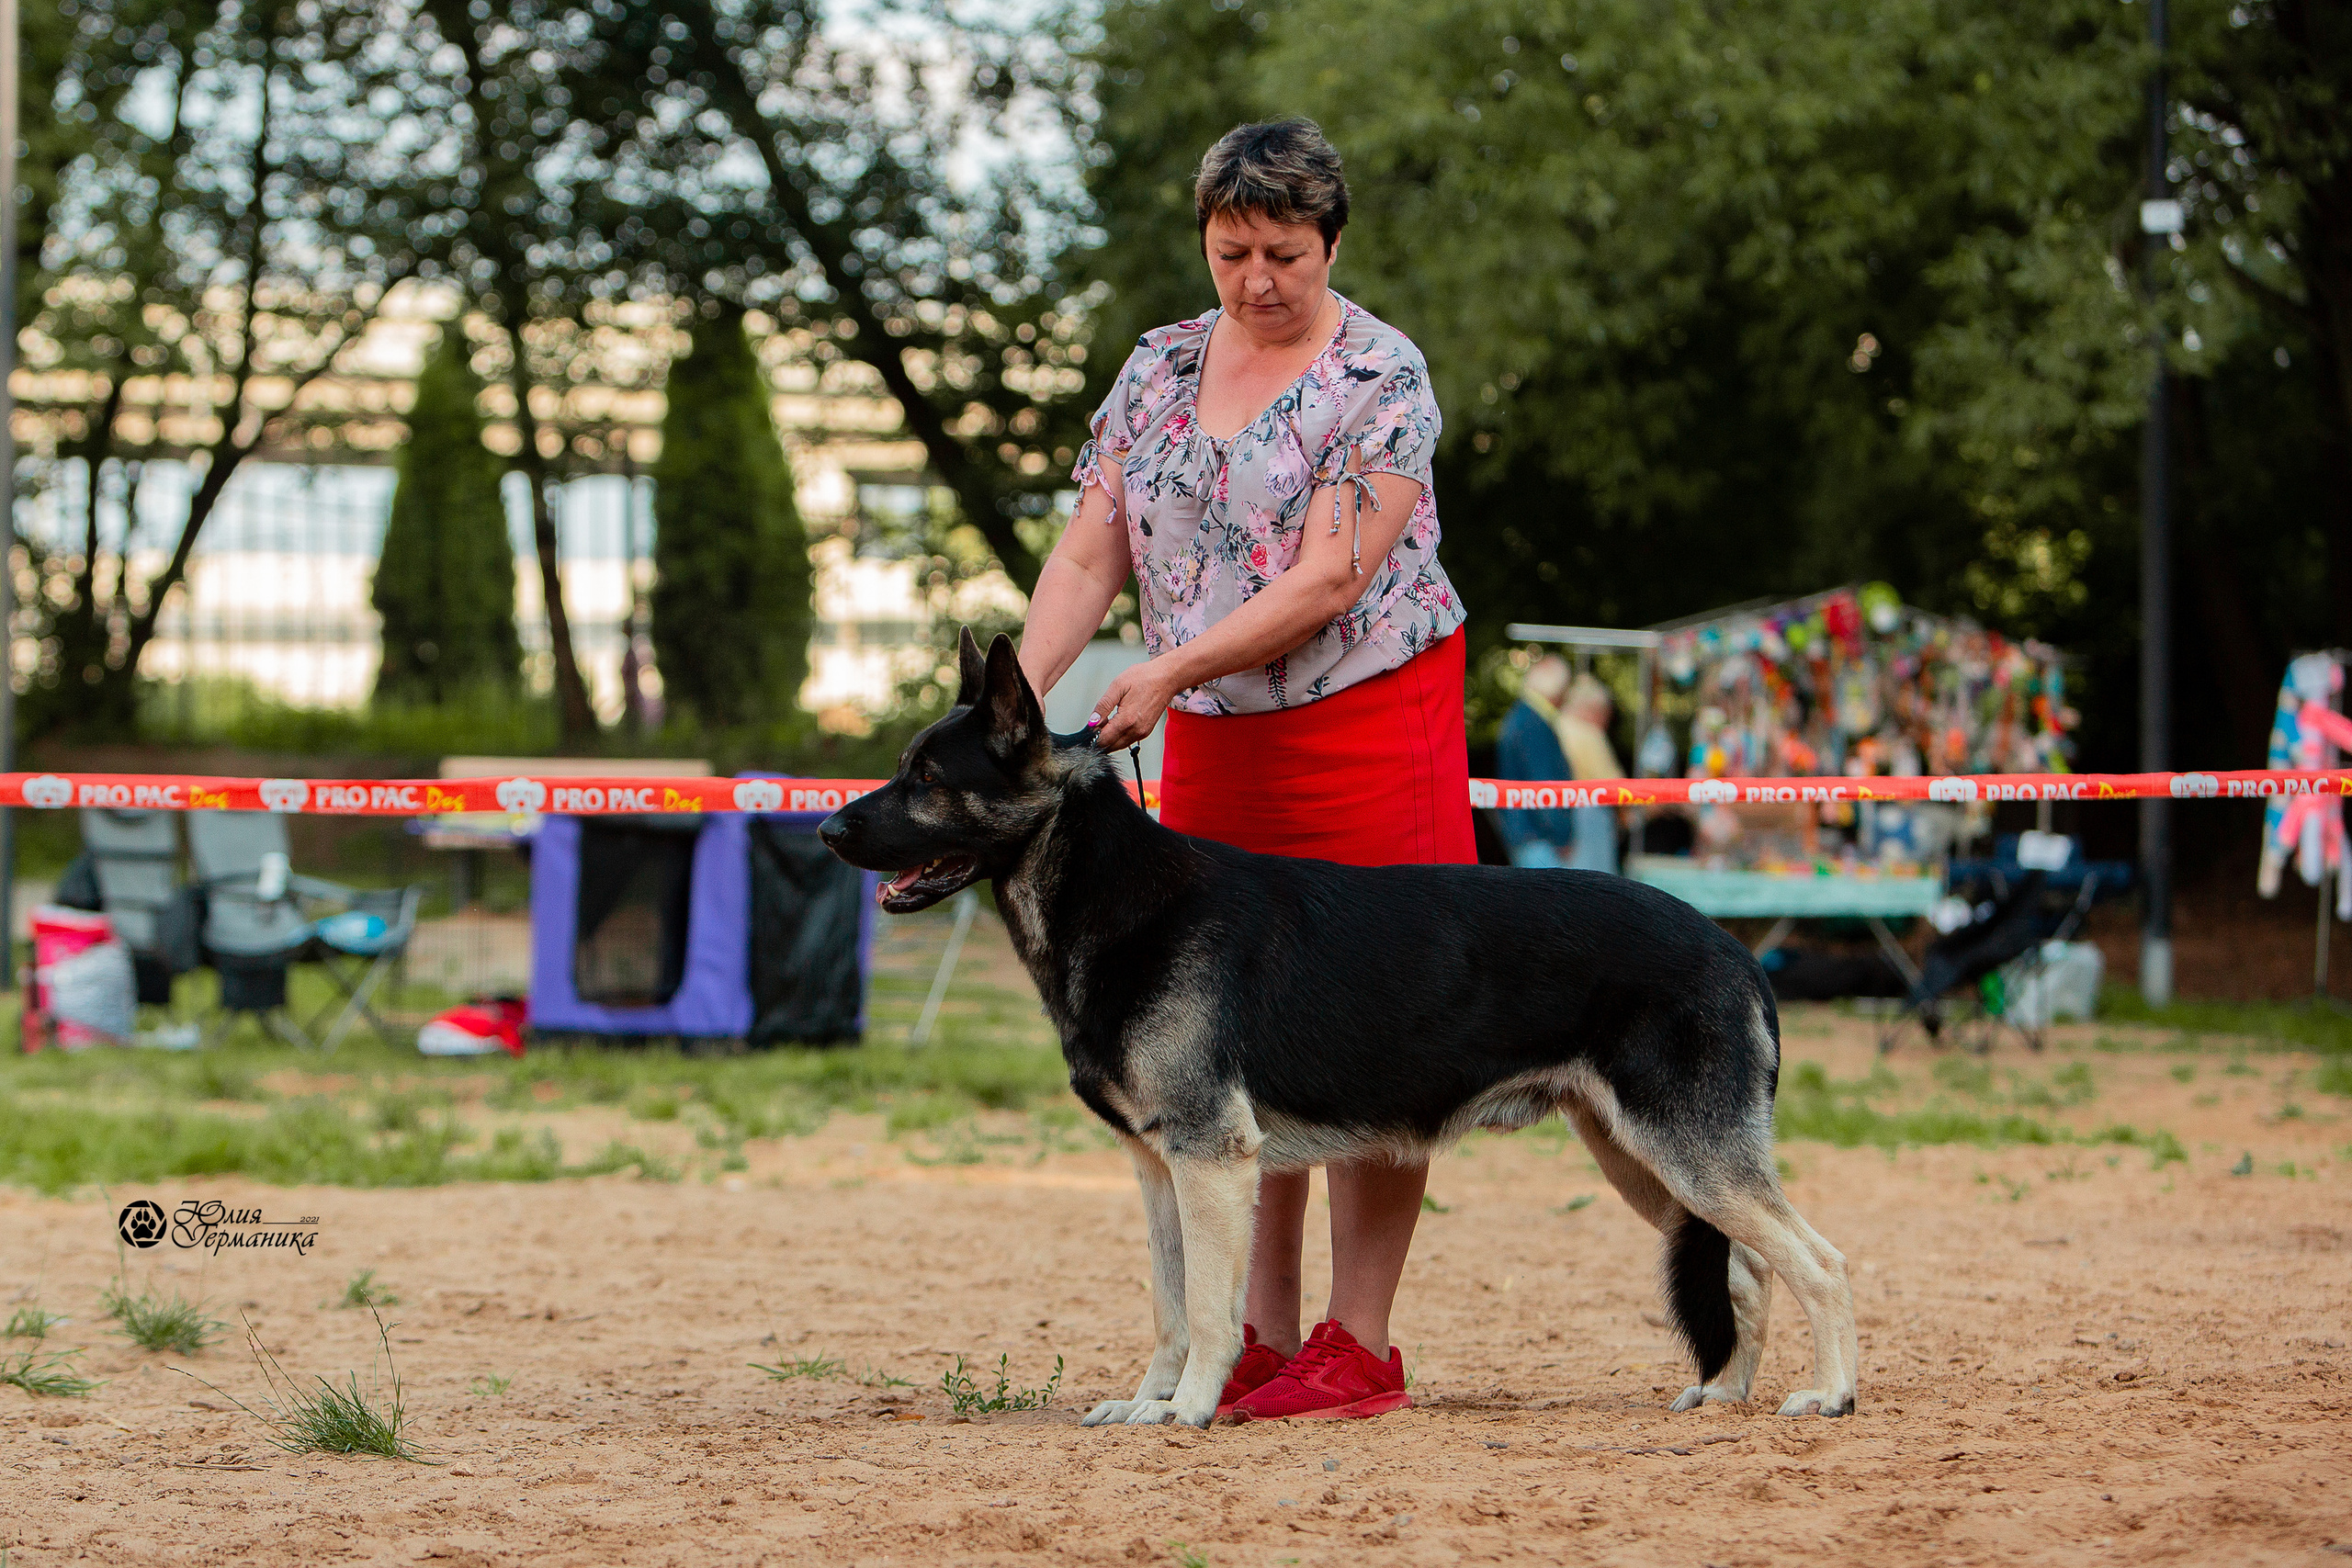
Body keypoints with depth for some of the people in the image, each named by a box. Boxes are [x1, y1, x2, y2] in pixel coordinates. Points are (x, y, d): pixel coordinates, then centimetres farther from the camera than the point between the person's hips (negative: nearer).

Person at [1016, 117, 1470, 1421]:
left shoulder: (1381, 377, -8)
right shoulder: (1159, 372, 10)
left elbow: (1326, 580, -16)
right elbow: (1088, 557, 6)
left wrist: (1165, 672, -22)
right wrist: (1018, 691, -10)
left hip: (1367, 717, -6)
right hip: (1212, 742, 6)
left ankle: (1358, 1347, -3)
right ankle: (1261, 1335, 11)